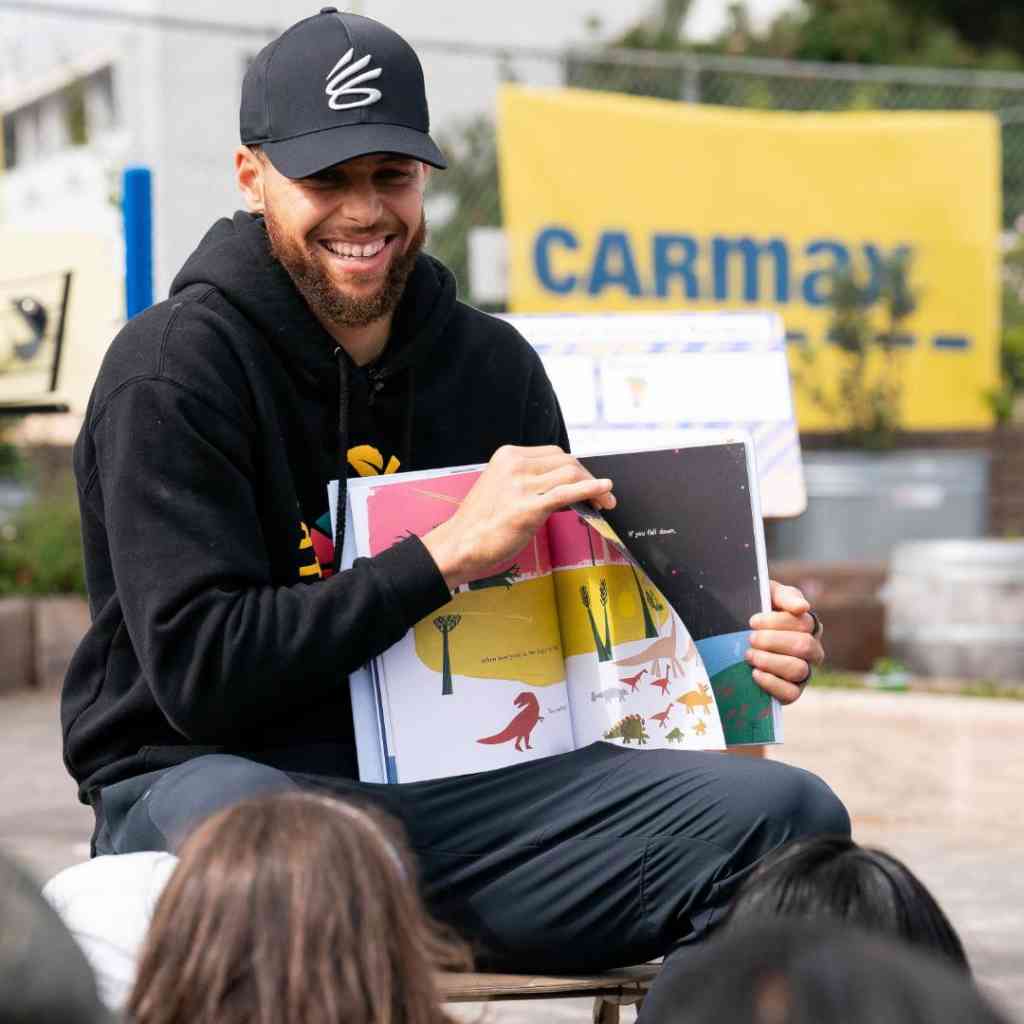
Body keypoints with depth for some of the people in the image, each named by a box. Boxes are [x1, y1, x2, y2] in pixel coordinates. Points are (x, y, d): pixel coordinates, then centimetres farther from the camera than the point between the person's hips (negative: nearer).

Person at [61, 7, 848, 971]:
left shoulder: (494, 364, 11)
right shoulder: (173, 368, -6)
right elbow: (199, 673, -15)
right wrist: (449, 551, -17)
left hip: (452, 786, 5)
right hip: (208, 775, -5)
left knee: (786, 813, -15)